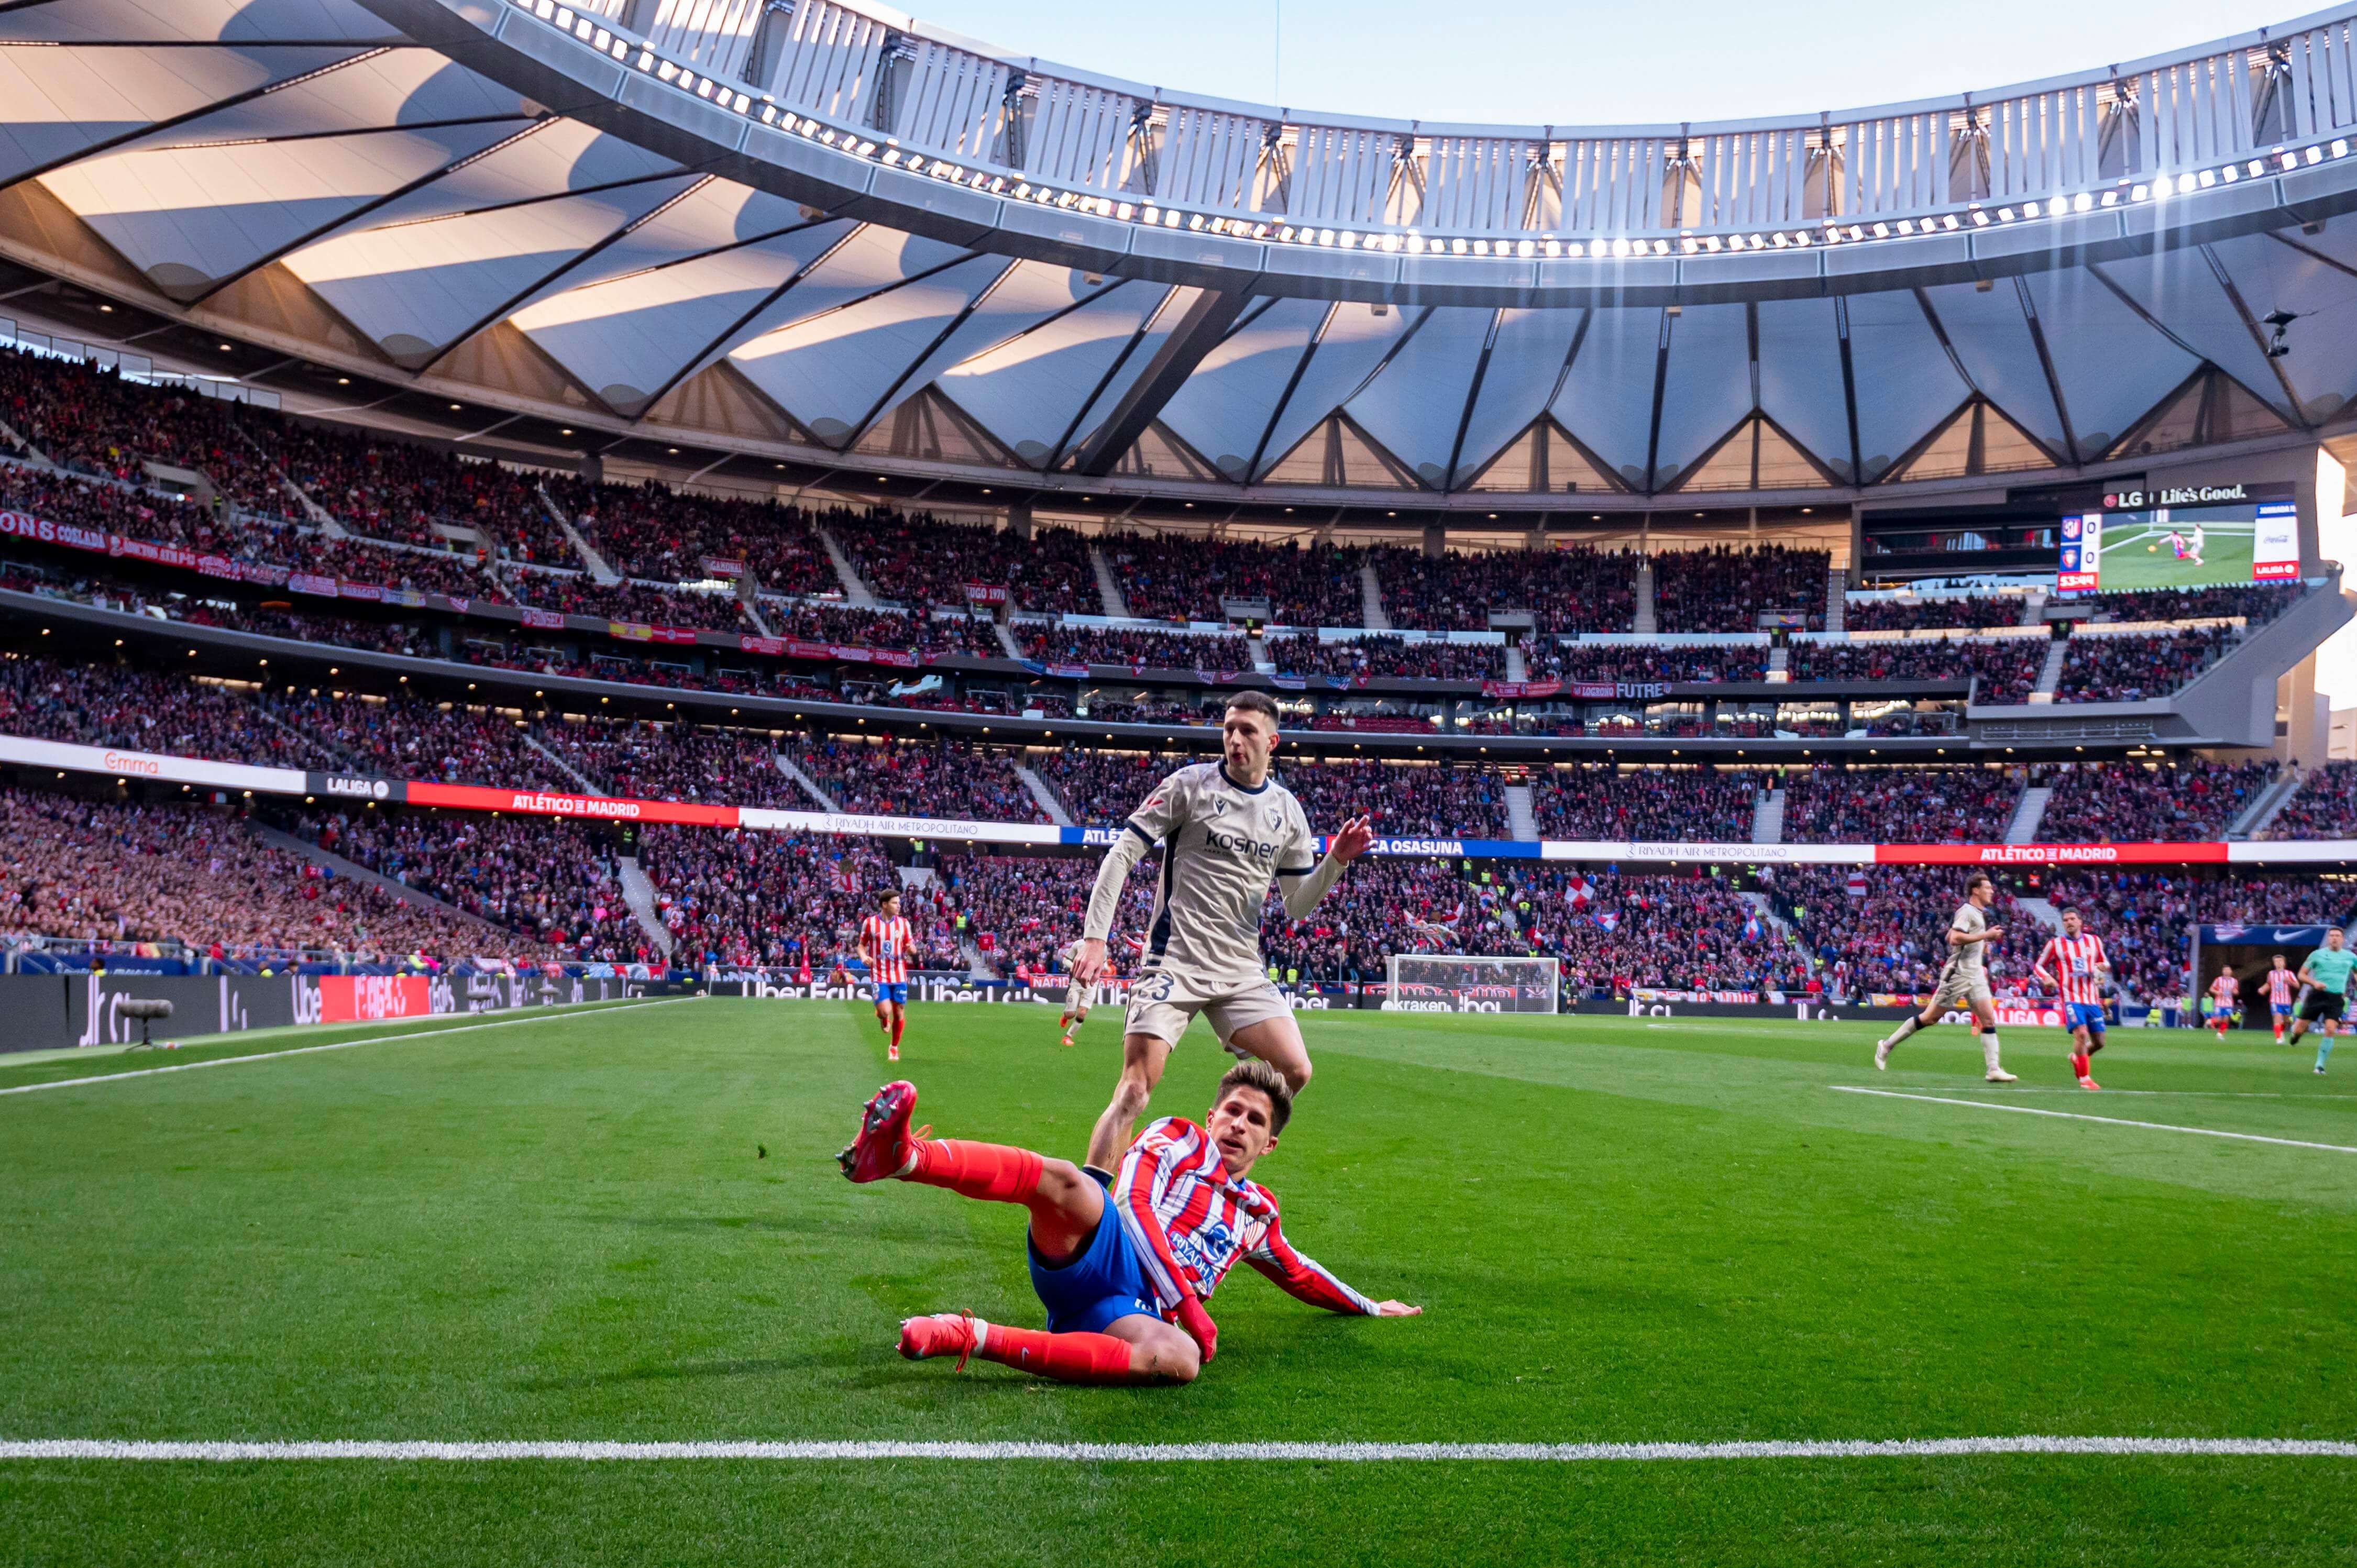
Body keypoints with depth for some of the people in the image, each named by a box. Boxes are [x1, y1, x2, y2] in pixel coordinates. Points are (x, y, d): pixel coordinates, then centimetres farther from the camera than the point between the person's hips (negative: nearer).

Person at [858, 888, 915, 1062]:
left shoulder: (903, 923, 4)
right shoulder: (869, 923, -2)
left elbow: (910, 948, 10)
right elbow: (862, 945, 8)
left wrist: (911, 948, -15)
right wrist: (864, 956, -13)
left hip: (899, 975, 2)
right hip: (879, 975, -2)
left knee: (899, 1013, 3)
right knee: (885, 1011, -16)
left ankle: (894, 1047, 22)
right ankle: (883, 1018, 23)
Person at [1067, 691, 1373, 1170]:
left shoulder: (1287, 810, 10)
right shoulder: (1191, 785, -4)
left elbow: (1297, 904, 14)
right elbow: (1121, 854, -5)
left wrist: (1336, 860, -4)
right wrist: (1095, 938, -13)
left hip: (1242, 970, 5)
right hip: (1174, 962, -5)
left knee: (1295, 1071, -7)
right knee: (1135, 1089, -13)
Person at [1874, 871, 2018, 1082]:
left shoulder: (1979, 913, 18)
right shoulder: (1967, 911, -12)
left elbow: (1949, 937, 25)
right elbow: (1955, 938, -25)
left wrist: (1982, 945, 18)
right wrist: (1986, 935, -24)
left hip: (1975, 975, 9)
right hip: (1958, 974, -9)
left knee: (1989, 1019, -3)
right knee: (1930, 1018, -2)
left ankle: (1993, 1070, -6)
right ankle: (1887, 1045, 10)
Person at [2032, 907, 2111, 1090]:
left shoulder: (2094, 941, 10)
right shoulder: (2055, 944, 1)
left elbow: (2106, 963, 21)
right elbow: (2038, 966, 8)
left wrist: (2103, 967, -3)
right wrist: (2046, 978, -13)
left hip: (2092, 998, 4)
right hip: (2071, 998, -4)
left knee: (2099, 1042, 4)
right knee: (2081, 1033, -22)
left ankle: (2077, 1058, 35)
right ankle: (2084, 1078, -11)